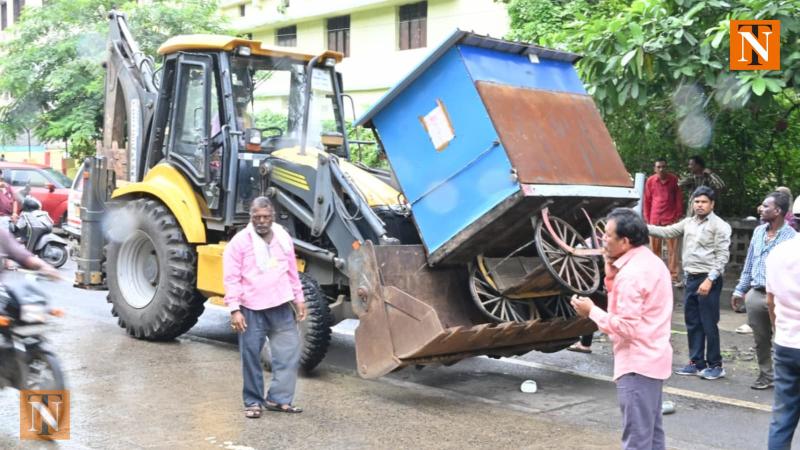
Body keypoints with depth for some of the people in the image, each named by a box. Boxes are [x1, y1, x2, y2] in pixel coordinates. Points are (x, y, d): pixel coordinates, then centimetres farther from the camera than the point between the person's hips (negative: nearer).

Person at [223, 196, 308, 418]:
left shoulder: (283, 237, 9)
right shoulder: (239, 241, -7)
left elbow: (292, 272, 17)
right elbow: (232, 278, -9)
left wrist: (299, 299, 16)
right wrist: (234, 309, -14)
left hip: (281, 307, 4)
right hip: (252, 309, -4)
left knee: (289, 352, 4)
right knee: (251, 356, 3)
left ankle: (278, 398, 15)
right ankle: (253, 401, 17)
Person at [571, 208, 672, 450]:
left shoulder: (632, 273, -22)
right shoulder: (650, 261, 10)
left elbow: (626, 326, -24)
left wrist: (592, 311, -14)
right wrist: (611, 270, 2)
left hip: (637, 364, -11)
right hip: (652, 358, 11)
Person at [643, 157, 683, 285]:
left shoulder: (674, 180, 0)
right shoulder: (650, 181, 3)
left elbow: (679, 199, 5)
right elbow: (647, 200, 9)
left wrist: (679, 216, 2)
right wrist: (647, 218, 9)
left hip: (671, 219, -1)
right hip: (654, 220, 1)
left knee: (672, 248, -3)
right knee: (655, 248, 7)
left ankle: (674, 275, -1)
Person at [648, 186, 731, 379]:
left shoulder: (720, 226, -7)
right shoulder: (688, 222, 13)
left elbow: (722, 255, -12)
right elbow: (666, 232, 14)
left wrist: (710, 279, -20)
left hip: (708, 280, -7)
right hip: (691, 278, 7)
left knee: (709, 325, -3)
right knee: (692, 324, 11)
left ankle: (715, 365, 6)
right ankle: (696, 363, 20)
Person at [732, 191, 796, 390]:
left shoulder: (790, 237, -13)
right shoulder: (758, 231, 10)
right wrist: (740, 290, 18)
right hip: (756, 294, 7)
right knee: (761, 340, 15)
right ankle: (766, 375, 28)